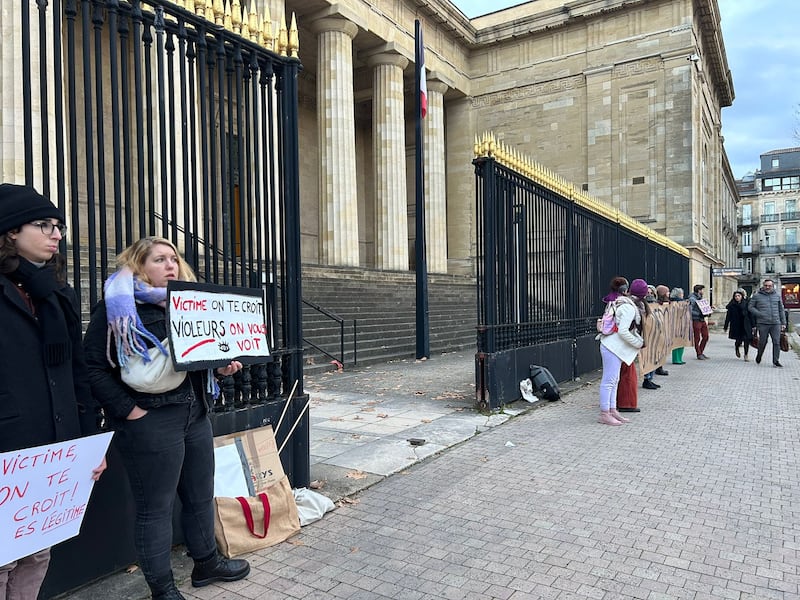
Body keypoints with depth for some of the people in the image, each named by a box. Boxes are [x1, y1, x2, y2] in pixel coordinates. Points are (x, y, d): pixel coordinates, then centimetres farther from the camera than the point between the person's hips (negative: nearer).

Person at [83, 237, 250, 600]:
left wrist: (222, 367, 2)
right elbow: (93, 367, -13)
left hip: (195, 415, 7)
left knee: (201, 496, 18)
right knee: (155, 509, 6)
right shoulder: (117, 307, -8)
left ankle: (206, 563, 38)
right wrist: (127, 410, -17)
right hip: (150, 423, -7)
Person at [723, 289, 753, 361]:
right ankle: (736, 348, 34)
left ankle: (746, 355, 10)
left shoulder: (746, 304, 1)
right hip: (736, 326, 0)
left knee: (747, 339, -6)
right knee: (739, 340, -3)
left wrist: (752, 325, -1)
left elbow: (750, 315, 2)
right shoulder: (732, 305, 1)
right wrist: (725, 327, 3)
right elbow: (728, 316, 3)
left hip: (745, 325, 0)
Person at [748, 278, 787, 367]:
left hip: (776, 323, 2)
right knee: (763, 342, 3)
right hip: (763, 323, -2)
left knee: (777, 342, -2)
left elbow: (781, 310, 16)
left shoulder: (777, 295, 12)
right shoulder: (756, 296, 3)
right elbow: (751, 307, 6)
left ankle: (776, 360, 3)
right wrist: (760, 314, -9)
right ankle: (758, 356, 27)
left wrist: (783, 323, 12)